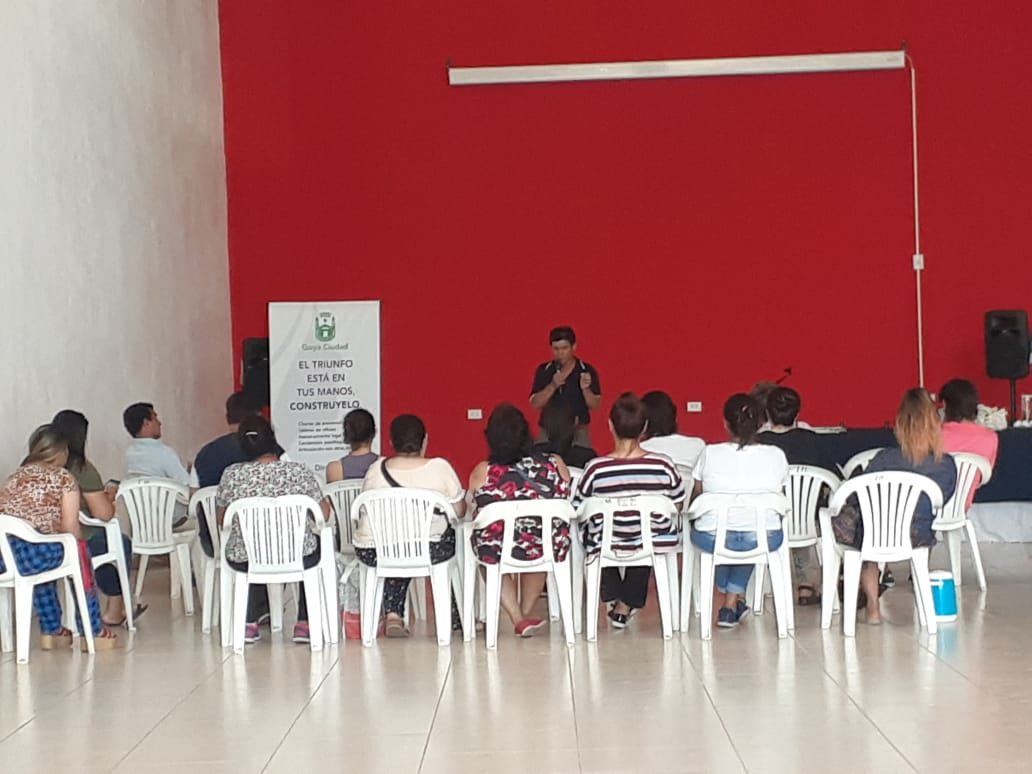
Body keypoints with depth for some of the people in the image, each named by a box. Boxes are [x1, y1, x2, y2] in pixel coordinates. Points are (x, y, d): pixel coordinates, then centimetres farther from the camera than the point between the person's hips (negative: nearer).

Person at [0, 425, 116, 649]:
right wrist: (77, 544, 20)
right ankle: (93, 633, 30)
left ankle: (50, 631, 43)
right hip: (38, 554, -6)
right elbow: (71, 529, -2)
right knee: (78, 552, 24)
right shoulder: (63, 478, 4)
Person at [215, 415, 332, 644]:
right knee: (311, 546, 32)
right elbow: (324, 516, -1)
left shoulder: (231, 475, -8)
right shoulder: (299, 472, -12)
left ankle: (250, 622, 31)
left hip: (244, 562, 2)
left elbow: (222, 520, 6)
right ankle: (304, 623, 25)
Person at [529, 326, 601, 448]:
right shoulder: (543, 371, 4)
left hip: (579, 433, -1)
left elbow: (595, 406, -1)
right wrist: (553, 386, -17)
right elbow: (535, 404, -3)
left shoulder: (587, 371, 0)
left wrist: (585, 389, -19)